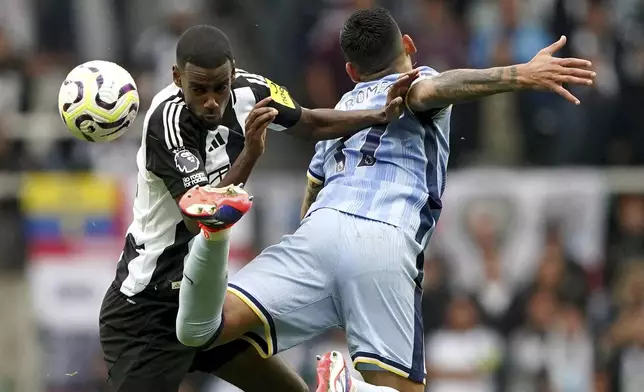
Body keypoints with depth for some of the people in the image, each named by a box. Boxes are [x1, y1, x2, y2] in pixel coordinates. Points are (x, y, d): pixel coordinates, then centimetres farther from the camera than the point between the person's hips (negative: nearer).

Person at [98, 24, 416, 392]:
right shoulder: (167, 120, -25)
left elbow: (314, 124, 13)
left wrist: (381, 115, -1)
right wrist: (249, 153, -39)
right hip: (145, 310, -8)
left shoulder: (248, 92, -6)